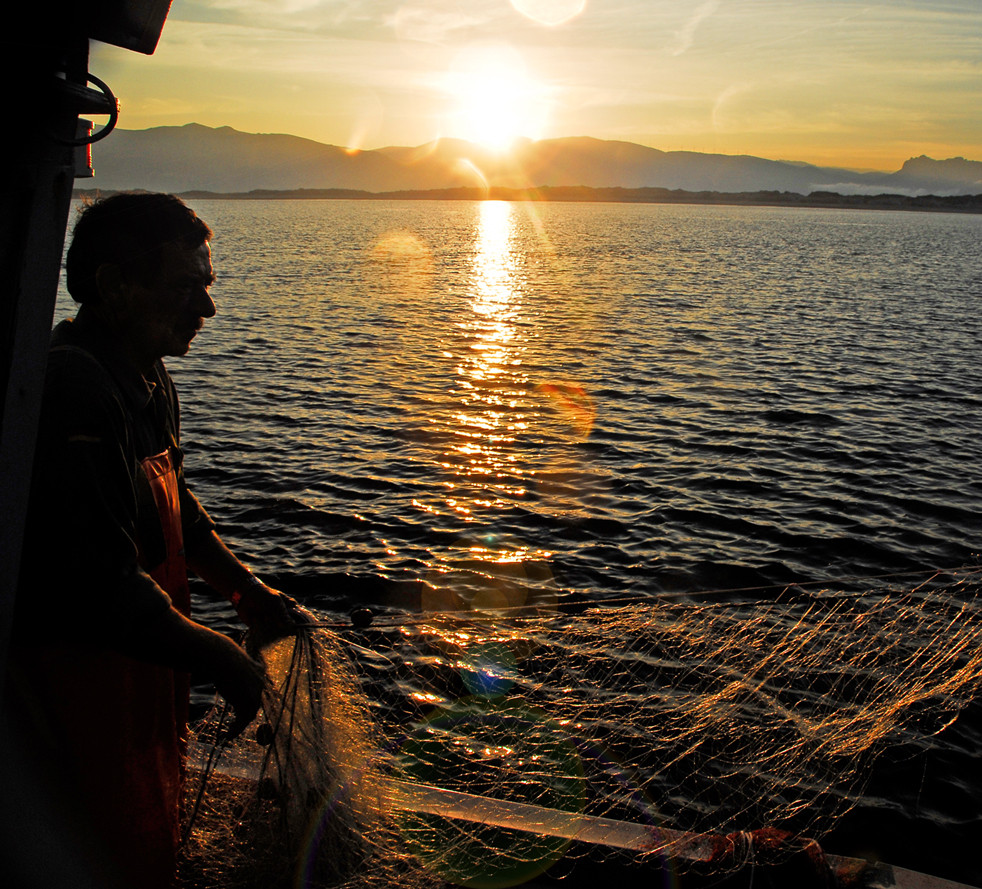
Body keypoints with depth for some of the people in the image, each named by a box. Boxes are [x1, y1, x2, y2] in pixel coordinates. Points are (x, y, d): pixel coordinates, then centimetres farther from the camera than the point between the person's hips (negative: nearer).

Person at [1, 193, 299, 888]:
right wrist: (220, 659, -18)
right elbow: (102, 590, -31)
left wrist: (245, 588, 11)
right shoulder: (72, 395, -29)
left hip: (141, 682, 10)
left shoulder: (148, 381, 6)